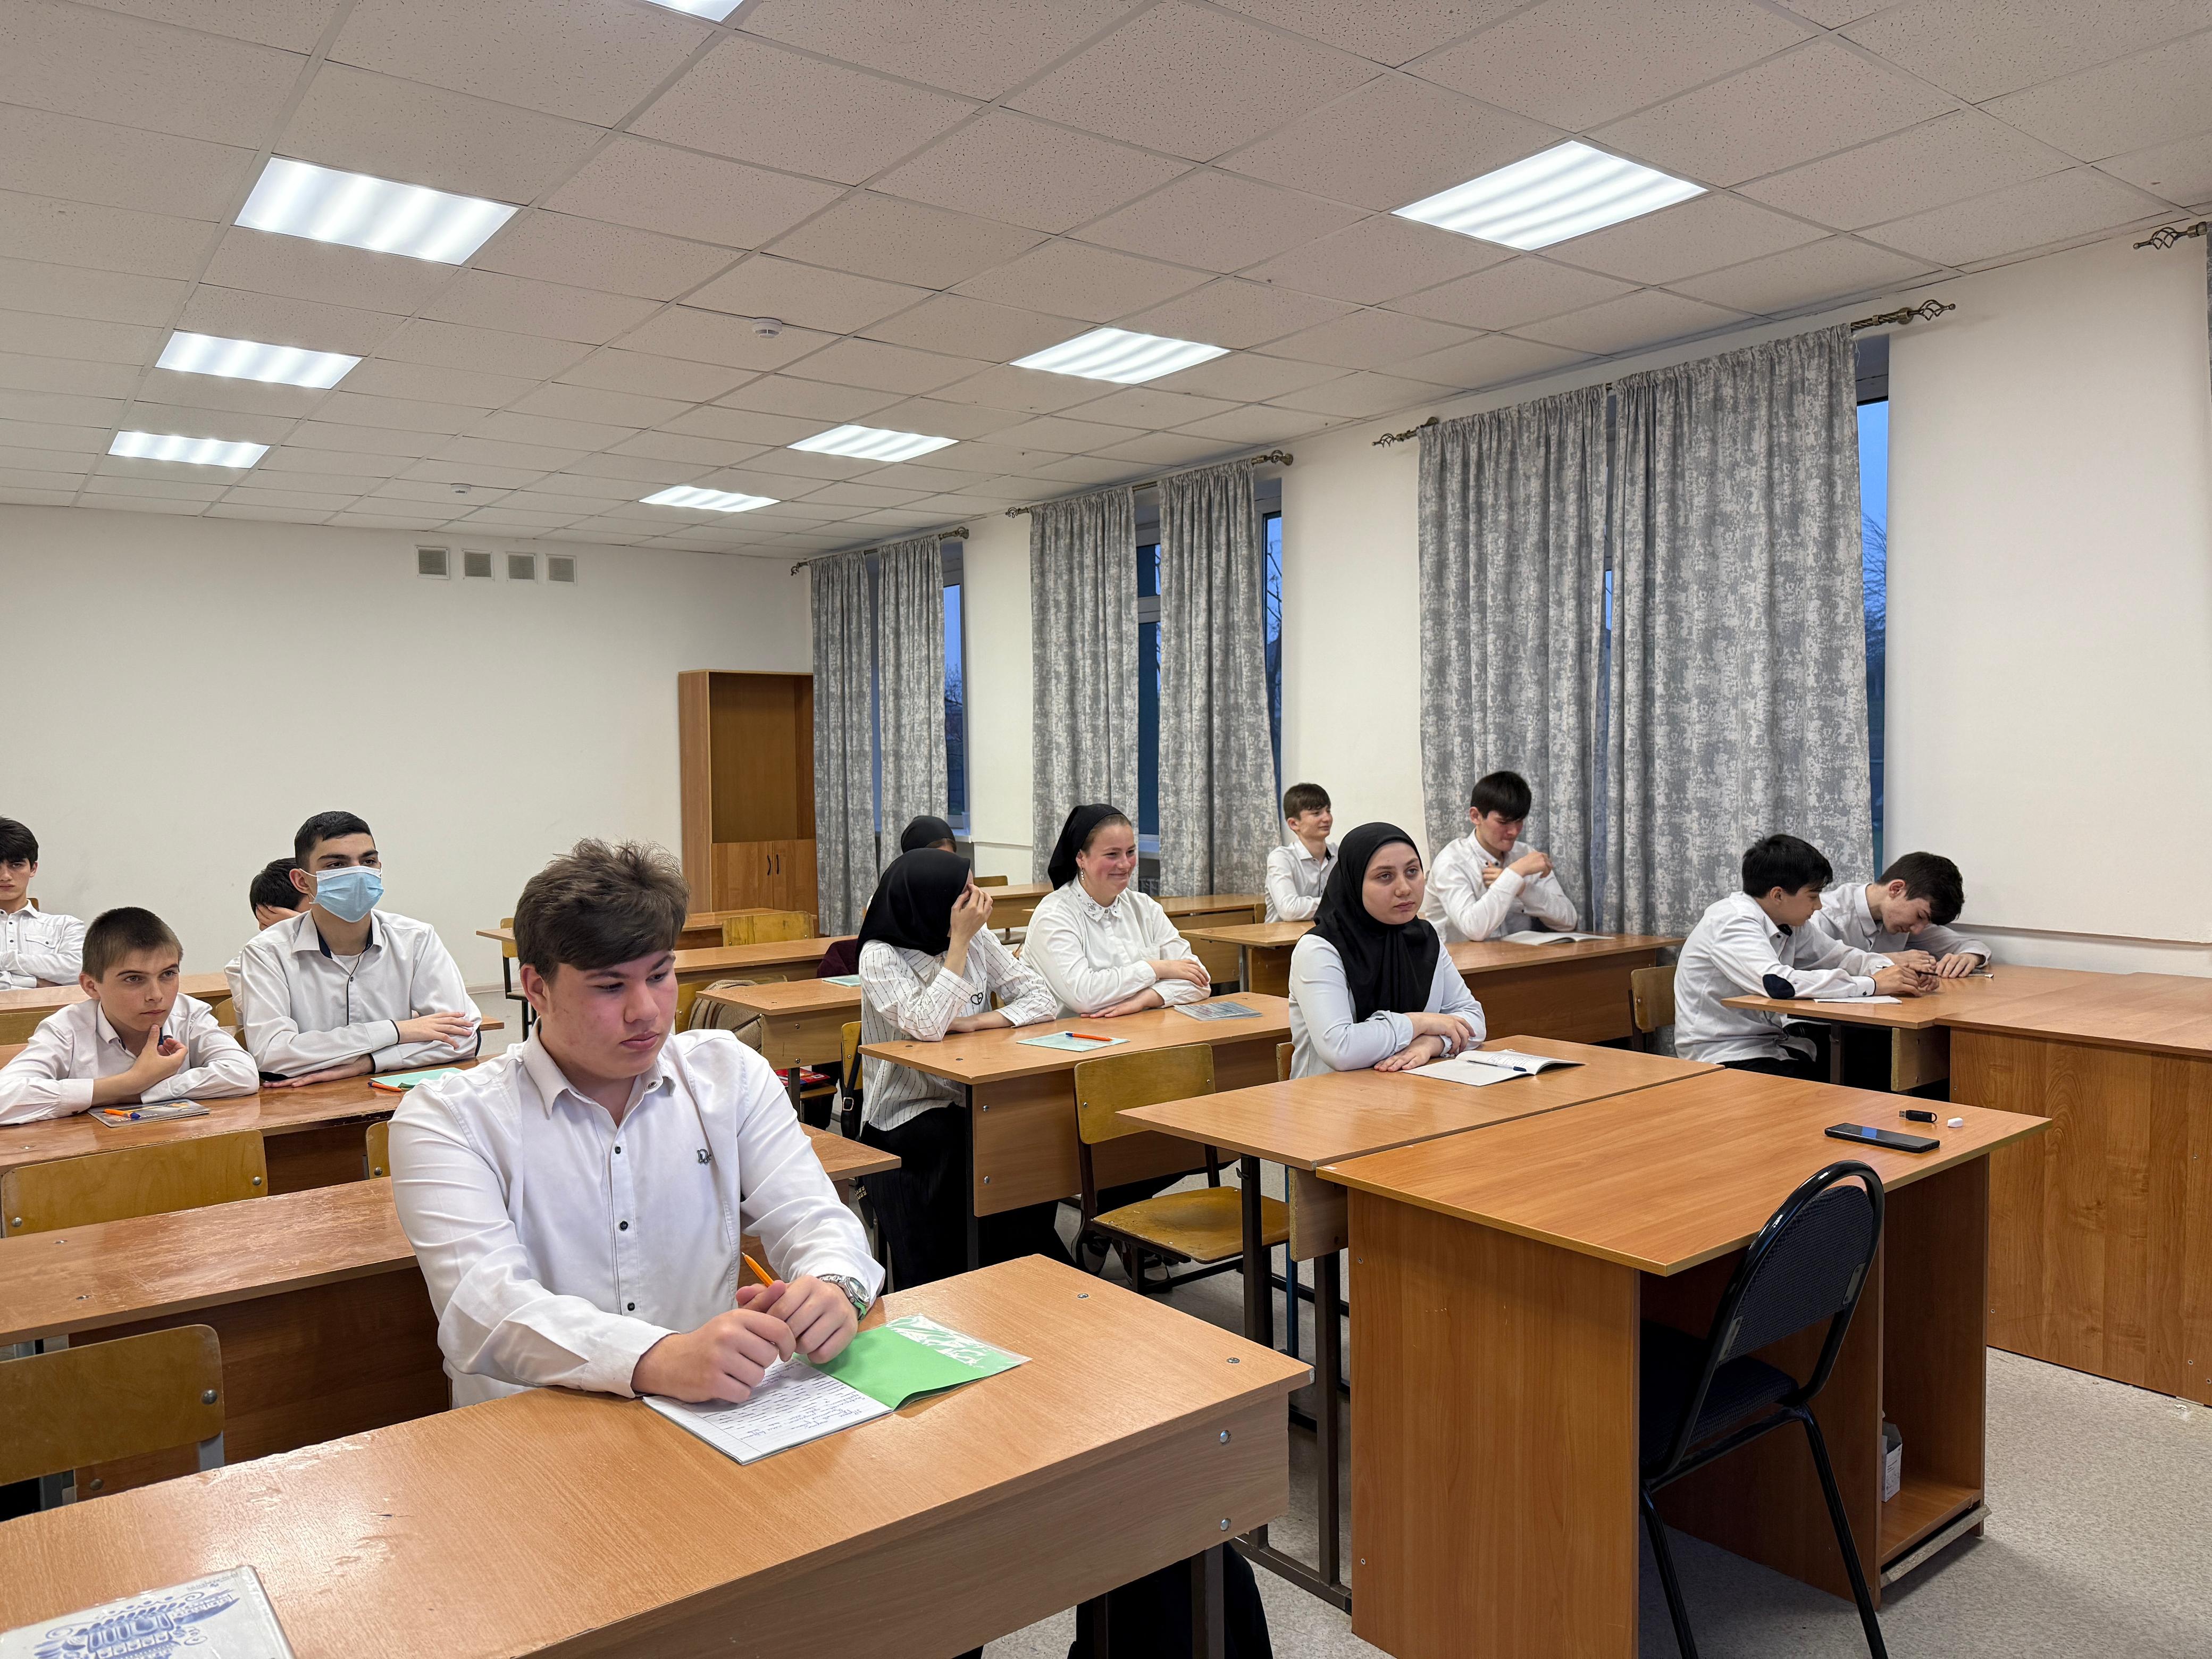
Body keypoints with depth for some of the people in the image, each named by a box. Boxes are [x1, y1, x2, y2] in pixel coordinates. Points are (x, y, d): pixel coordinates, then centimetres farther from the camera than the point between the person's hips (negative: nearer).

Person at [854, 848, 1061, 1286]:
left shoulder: (978, 938, 4)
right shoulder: (880, 955, -11)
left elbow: (1042, 998, -1)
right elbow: (927, 1026, -26)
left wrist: (973, 1022, -15)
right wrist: (959, 941, -21)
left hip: (972, 1101, 4)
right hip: (905, 1116, -4)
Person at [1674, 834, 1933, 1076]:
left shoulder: (1788, 920, 6)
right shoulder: (1731, 922, -19)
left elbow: (1838, 955, 16)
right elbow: (1777, 982, -33)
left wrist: (1888, 970, -7)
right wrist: (1872, 985, -25)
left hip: (1773, 1042, 8)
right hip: (1725, 1059, -8)